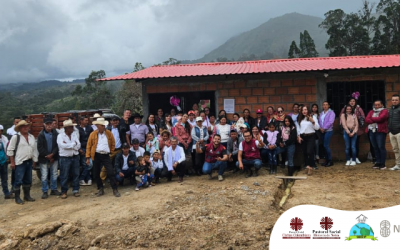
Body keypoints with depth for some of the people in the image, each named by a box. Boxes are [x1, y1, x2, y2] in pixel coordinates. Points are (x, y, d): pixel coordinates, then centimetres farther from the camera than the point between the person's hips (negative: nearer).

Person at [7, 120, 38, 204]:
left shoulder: (31, 137, 10)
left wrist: (34, 161, 13)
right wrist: (12, 162, -7)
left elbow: (34, 149, 15)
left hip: (29, 162, 6)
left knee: (28, 180, 13)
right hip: (20, 162, -6)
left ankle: (27, 196, 25)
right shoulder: (16, 137, -6)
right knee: (18, 181, -3)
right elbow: (10, 150, -5)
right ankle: (17, 198, 7)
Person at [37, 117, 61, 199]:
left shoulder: (55, 133, 0)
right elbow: (40, 148, -7)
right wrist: (47, 156, -10)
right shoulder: (41, 135, -5)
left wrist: (52, 154, -14)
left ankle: (54, 189, 22)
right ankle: (45, 192, 9)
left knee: (54, 174, 9)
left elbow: (57, 145, -2)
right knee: (44, 176, 0)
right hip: (44, 158, -2)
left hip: (54, 157, 2)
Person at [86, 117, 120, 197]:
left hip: (106, 155, -1)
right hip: (96, 156, 1)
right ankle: (100, 189, 23)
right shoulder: (93, 134, -1)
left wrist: (111, 152, 8)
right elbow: (88, 146, 1)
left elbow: (113, 144, 15)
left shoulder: (109, 133, 2)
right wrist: (88, 157, -2)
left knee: (111, 172, -8)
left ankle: (115, 190, -2)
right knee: (96, 173, 7)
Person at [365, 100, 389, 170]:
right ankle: (378, 162, 10)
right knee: (375, 148, 5)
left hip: (380, 131, -5)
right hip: (371, 131, 5)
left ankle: (383, 164, -3)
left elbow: (380, 118, -13)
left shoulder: (385, 111, 4)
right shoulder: (371, 112, 20)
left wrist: (372, 118, 3)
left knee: (381, 147, -7)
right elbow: (366, 120, 5)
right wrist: (376, 120, -10)